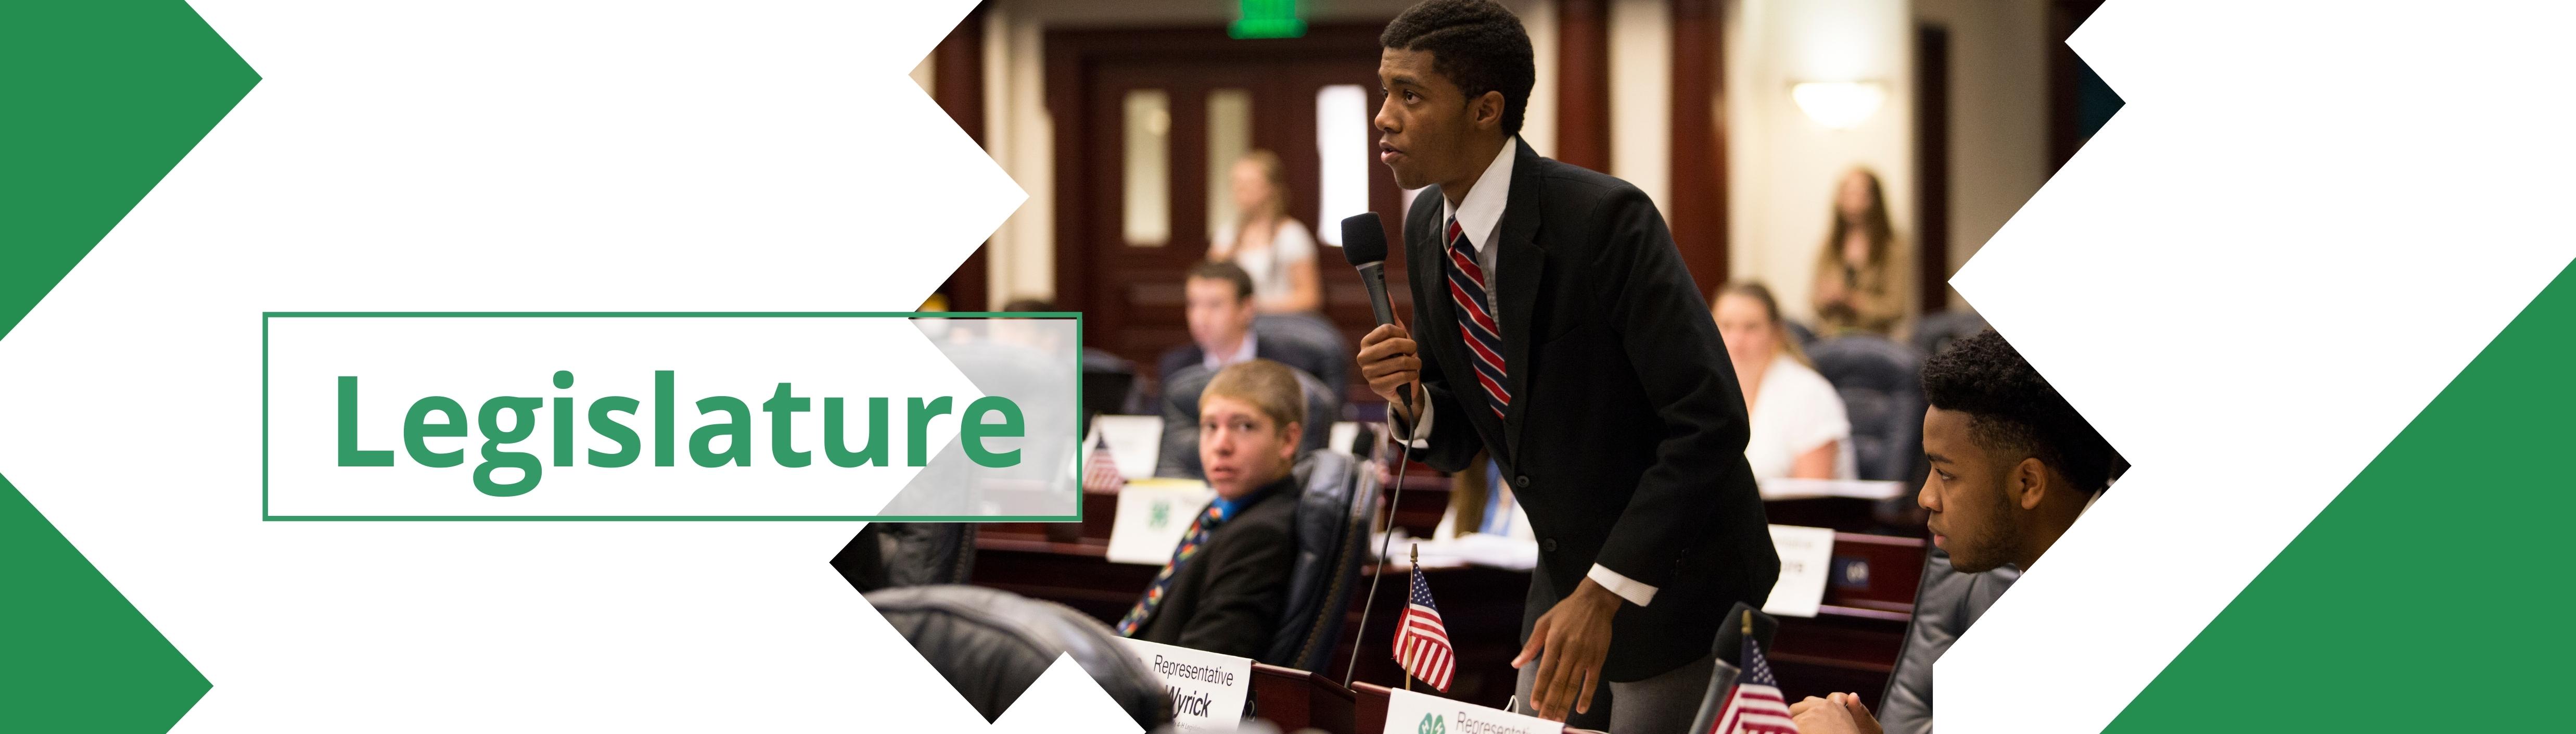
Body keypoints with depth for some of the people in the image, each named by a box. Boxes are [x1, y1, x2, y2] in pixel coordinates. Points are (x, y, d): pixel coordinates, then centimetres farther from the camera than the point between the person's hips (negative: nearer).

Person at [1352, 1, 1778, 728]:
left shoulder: (1605, 218, -25)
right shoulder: (1428, 229, -2)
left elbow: (1710, 421, -26)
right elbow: (1456, 443, 8)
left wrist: (1604, 594, -28)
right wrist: (1409, 398, -16)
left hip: (1673, 578, -7)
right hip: (1567, 572, 7)